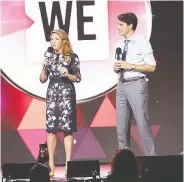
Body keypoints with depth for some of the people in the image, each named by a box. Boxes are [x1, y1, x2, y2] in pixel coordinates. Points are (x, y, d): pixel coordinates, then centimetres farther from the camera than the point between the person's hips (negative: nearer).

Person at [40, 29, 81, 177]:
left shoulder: (72, 56, 0)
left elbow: (78, 78, 0)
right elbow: (43, 79, 11)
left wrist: (67, 75, -18)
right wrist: (44, 67, -5)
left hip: (67, 94, -3)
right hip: (52, 94, 3)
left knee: (67, 128, -6)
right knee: (51, 128, -1)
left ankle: (68, 163, -2)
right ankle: (51, 163, 3)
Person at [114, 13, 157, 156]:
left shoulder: (142, 42, -5)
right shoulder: (120, 44, 14)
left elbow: (151, 67, -9)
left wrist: (131, 66, -15)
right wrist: (116, 68, -1)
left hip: (137, 85, -6)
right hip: (122, 86, 7)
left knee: (142, 123, -7)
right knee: (121, 125, 7)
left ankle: (152, 157, 0)